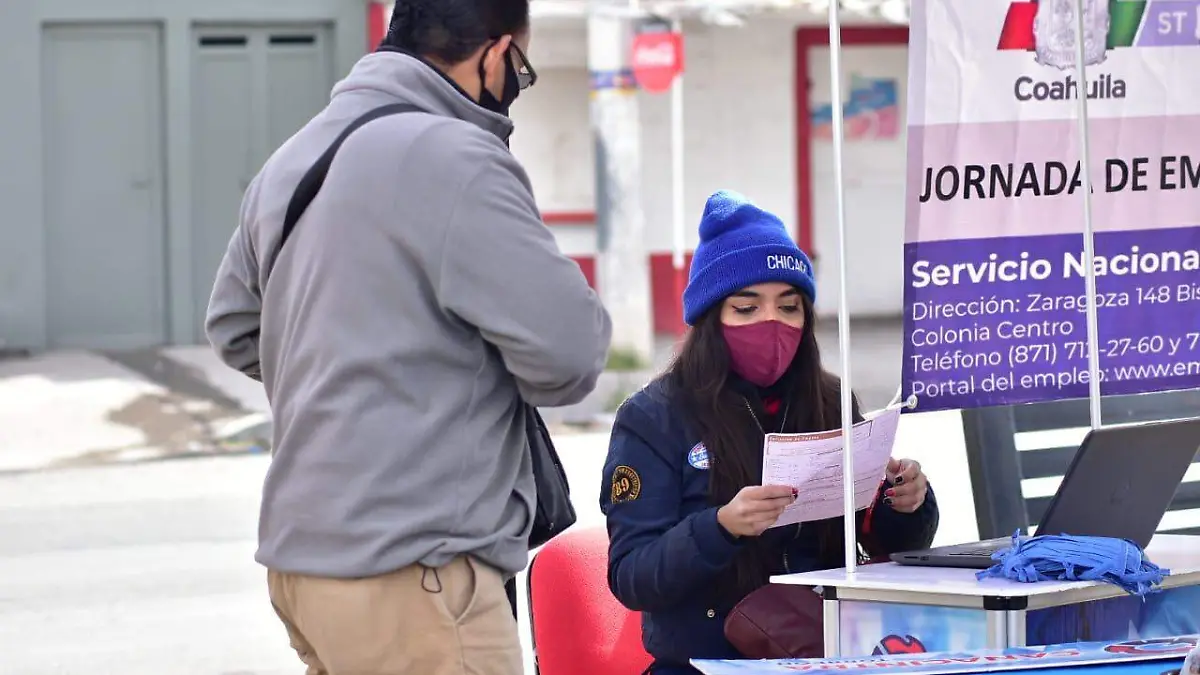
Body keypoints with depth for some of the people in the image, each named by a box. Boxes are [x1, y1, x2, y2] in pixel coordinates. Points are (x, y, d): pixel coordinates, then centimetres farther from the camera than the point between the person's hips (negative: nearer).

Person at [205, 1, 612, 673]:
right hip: (408, 575, -9)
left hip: (300, 552, 9)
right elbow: (568, 353, -17)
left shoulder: (293, 160, 12)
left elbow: (235, 328, 24)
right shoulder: (455, 159, -15)